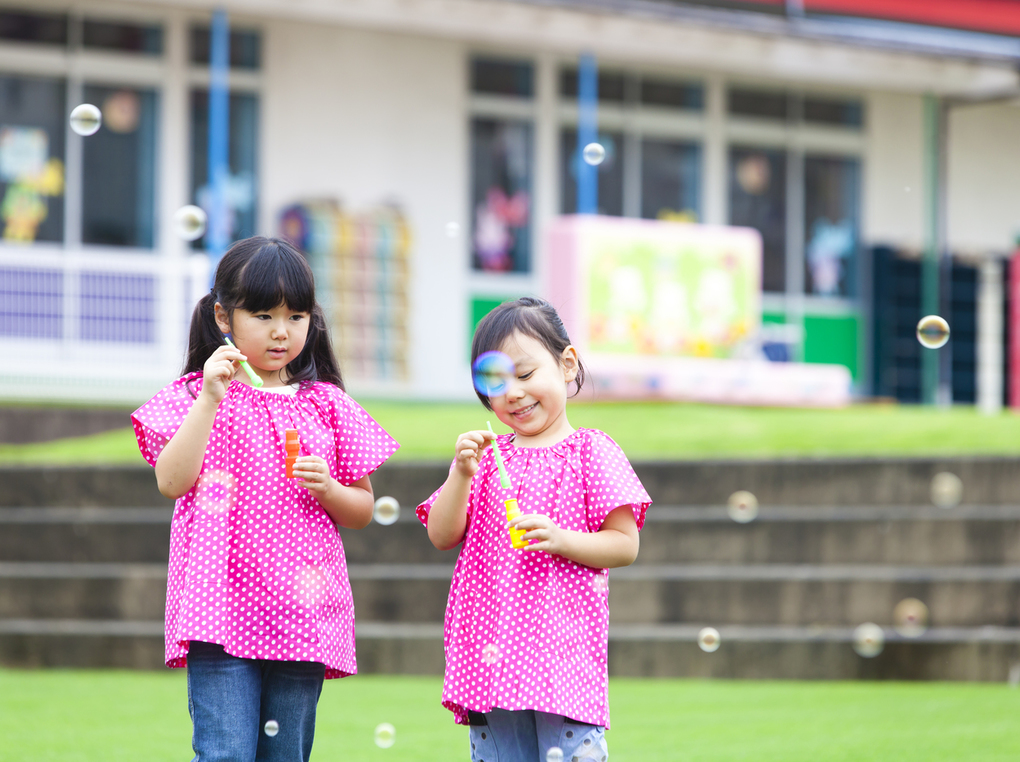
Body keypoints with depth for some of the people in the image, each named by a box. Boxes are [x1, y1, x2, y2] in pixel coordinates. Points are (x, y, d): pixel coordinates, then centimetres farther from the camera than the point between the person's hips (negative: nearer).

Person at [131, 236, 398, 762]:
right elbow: (171, 481, -10)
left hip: (302, 613, 3)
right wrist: (210, 398, -16)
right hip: (223, 608, -3)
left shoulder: (326, 404, 12)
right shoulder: (198, 396, 4)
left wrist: (327, 488, -6)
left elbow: (362, 511, 16)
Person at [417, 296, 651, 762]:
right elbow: (441, 536, 7)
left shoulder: (591, 453, 3)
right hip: (492, 647, 4)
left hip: (563, 644, -4)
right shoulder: (486, 457, 14)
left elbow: (625, 545, -1)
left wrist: (562, 540, -17)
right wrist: (462, 475, -7)